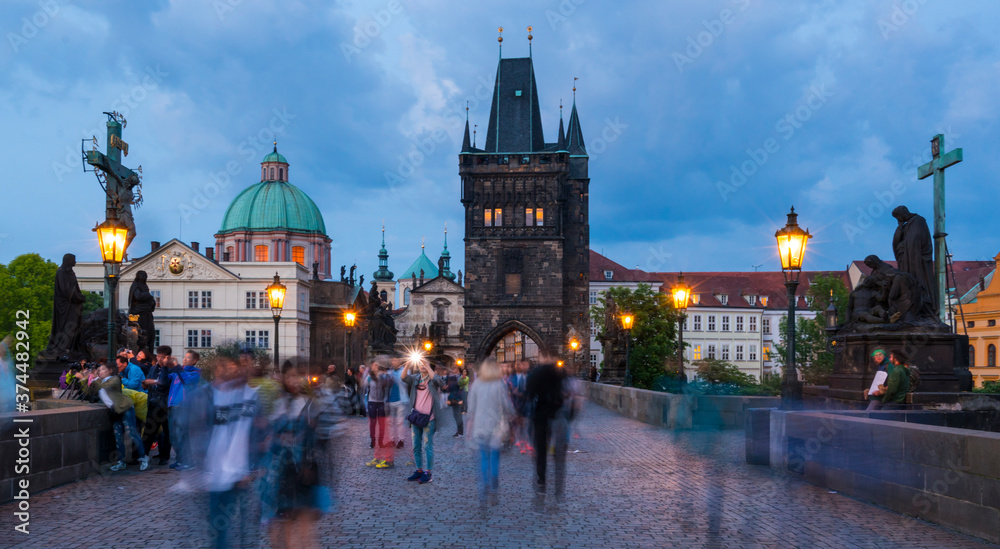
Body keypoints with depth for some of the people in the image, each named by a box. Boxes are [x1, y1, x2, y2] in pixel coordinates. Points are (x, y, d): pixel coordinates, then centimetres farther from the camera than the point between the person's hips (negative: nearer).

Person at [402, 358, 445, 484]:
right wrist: (407, 365, -26)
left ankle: (429, 473, 4)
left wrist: (428, 367, -30)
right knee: (416, 446, 12)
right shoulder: (416, 378, 8)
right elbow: (404, 378, -9)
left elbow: (439, 382, -26)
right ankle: (419, 470, 23)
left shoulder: (432, 378, -4)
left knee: (428, 446, -2)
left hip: (428, 418, -5)